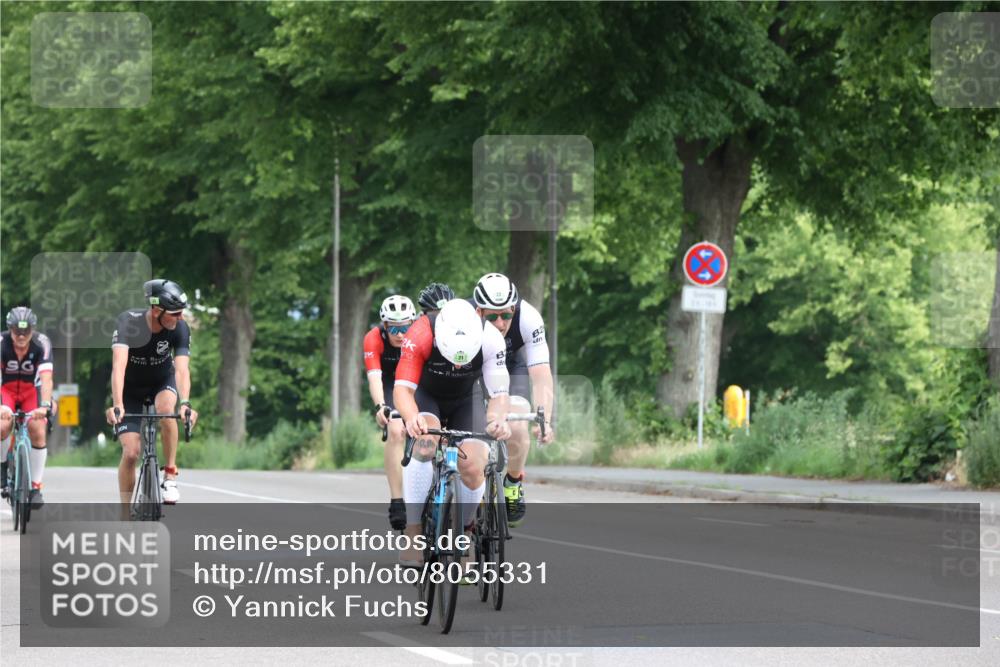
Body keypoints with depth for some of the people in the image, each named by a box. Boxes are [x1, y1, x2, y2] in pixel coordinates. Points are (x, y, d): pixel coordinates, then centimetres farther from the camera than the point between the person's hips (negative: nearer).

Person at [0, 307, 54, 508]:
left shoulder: (41, 343, -25)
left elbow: (46, 377, -35)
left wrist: (45, 406, -50)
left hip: (31, 390, 1)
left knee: (38, 431, -21)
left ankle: (36, 487, -9)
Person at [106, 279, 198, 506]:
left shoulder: (180, 329, -25)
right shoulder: (129, 322, -31)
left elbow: (181, 369, -36)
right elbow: (119, 365, -42)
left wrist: (185, 403, -54)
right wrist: (117, 405, -56)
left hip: (162, 381, 1)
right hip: (130, 388, -1)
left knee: (165, 408, -34)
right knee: (131, 452, -13)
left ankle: (170, 476, -20)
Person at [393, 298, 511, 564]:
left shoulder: (490, 340, -31)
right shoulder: (420, 336, -36)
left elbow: (498, 394, -26)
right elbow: (402, 389, -38)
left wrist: (498, 420, -48)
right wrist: (411, 418, -60)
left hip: (466, 400, 2)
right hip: (426, 395, -2)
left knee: (472, 468, -18)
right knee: (424, 444, -32)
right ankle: (413, 531, -26)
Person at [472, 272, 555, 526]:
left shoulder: (528, 318, -35)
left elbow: (541, 375, -37)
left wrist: (544, 420, -51)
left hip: (512, 365, 0)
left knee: (516, 428, -22)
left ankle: (514, 483, 5)